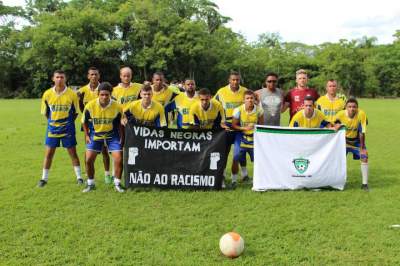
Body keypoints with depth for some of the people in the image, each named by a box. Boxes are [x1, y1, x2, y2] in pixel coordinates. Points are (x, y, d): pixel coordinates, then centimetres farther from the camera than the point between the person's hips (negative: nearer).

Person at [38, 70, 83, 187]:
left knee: (73, 153, 4)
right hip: (52, 129, 2)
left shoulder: (72, 94, -8)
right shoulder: (47, 94, -4)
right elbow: (45, 112, 9)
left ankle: (79, 176, 15)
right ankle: (44, 178, 18)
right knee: (48, 154, 6)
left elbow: (75, 112, 3)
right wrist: (53, 122, 8)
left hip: (68, 130, -2)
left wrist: (68, 122, 1)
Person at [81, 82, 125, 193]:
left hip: (112, 135, -1)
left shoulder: (117, 107, -18)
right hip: (95, 135, 1)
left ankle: (117, 184, 11)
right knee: (89, 160, -4)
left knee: (118, 160, -9)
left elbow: (120, 124, -2)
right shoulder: (90, 105, -17)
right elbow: (84, 121, 1)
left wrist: (121, 138, -4)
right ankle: (90, 184, 17)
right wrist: (87, 135, 0)